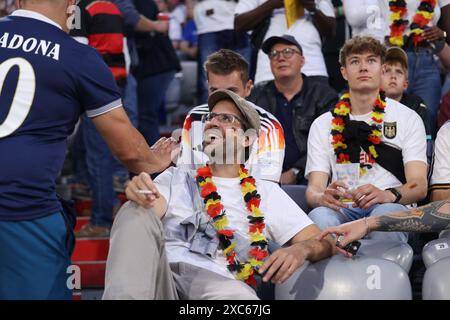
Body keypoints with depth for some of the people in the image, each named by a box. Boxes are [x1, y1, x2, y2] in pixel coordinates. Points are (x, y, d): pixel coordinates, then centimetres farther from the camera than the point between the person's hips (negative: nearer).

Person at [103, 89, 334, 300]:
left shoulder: (266, 193, 24)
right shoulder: (176, 178, 27)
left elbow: (322, 242, 16)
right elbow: (151, 209, 5)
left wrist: (300, 249, -11)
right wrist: (138, 192, -21)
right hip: (159, 272, 3)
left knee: (240, 297, -40)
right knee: (137, 212, -27)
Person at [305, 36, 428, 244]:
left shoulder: (408, 119, 13)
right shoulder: (323, 124, 19)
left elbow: (419, 186, 1)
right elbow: (313, 189, 8)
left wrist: (389, 195, -23)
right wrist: (323, 198, -19)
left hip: (391, 207, -1)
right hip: (341, 210, 1)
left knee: (385, 213, -38)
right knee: (319, 216, -35)